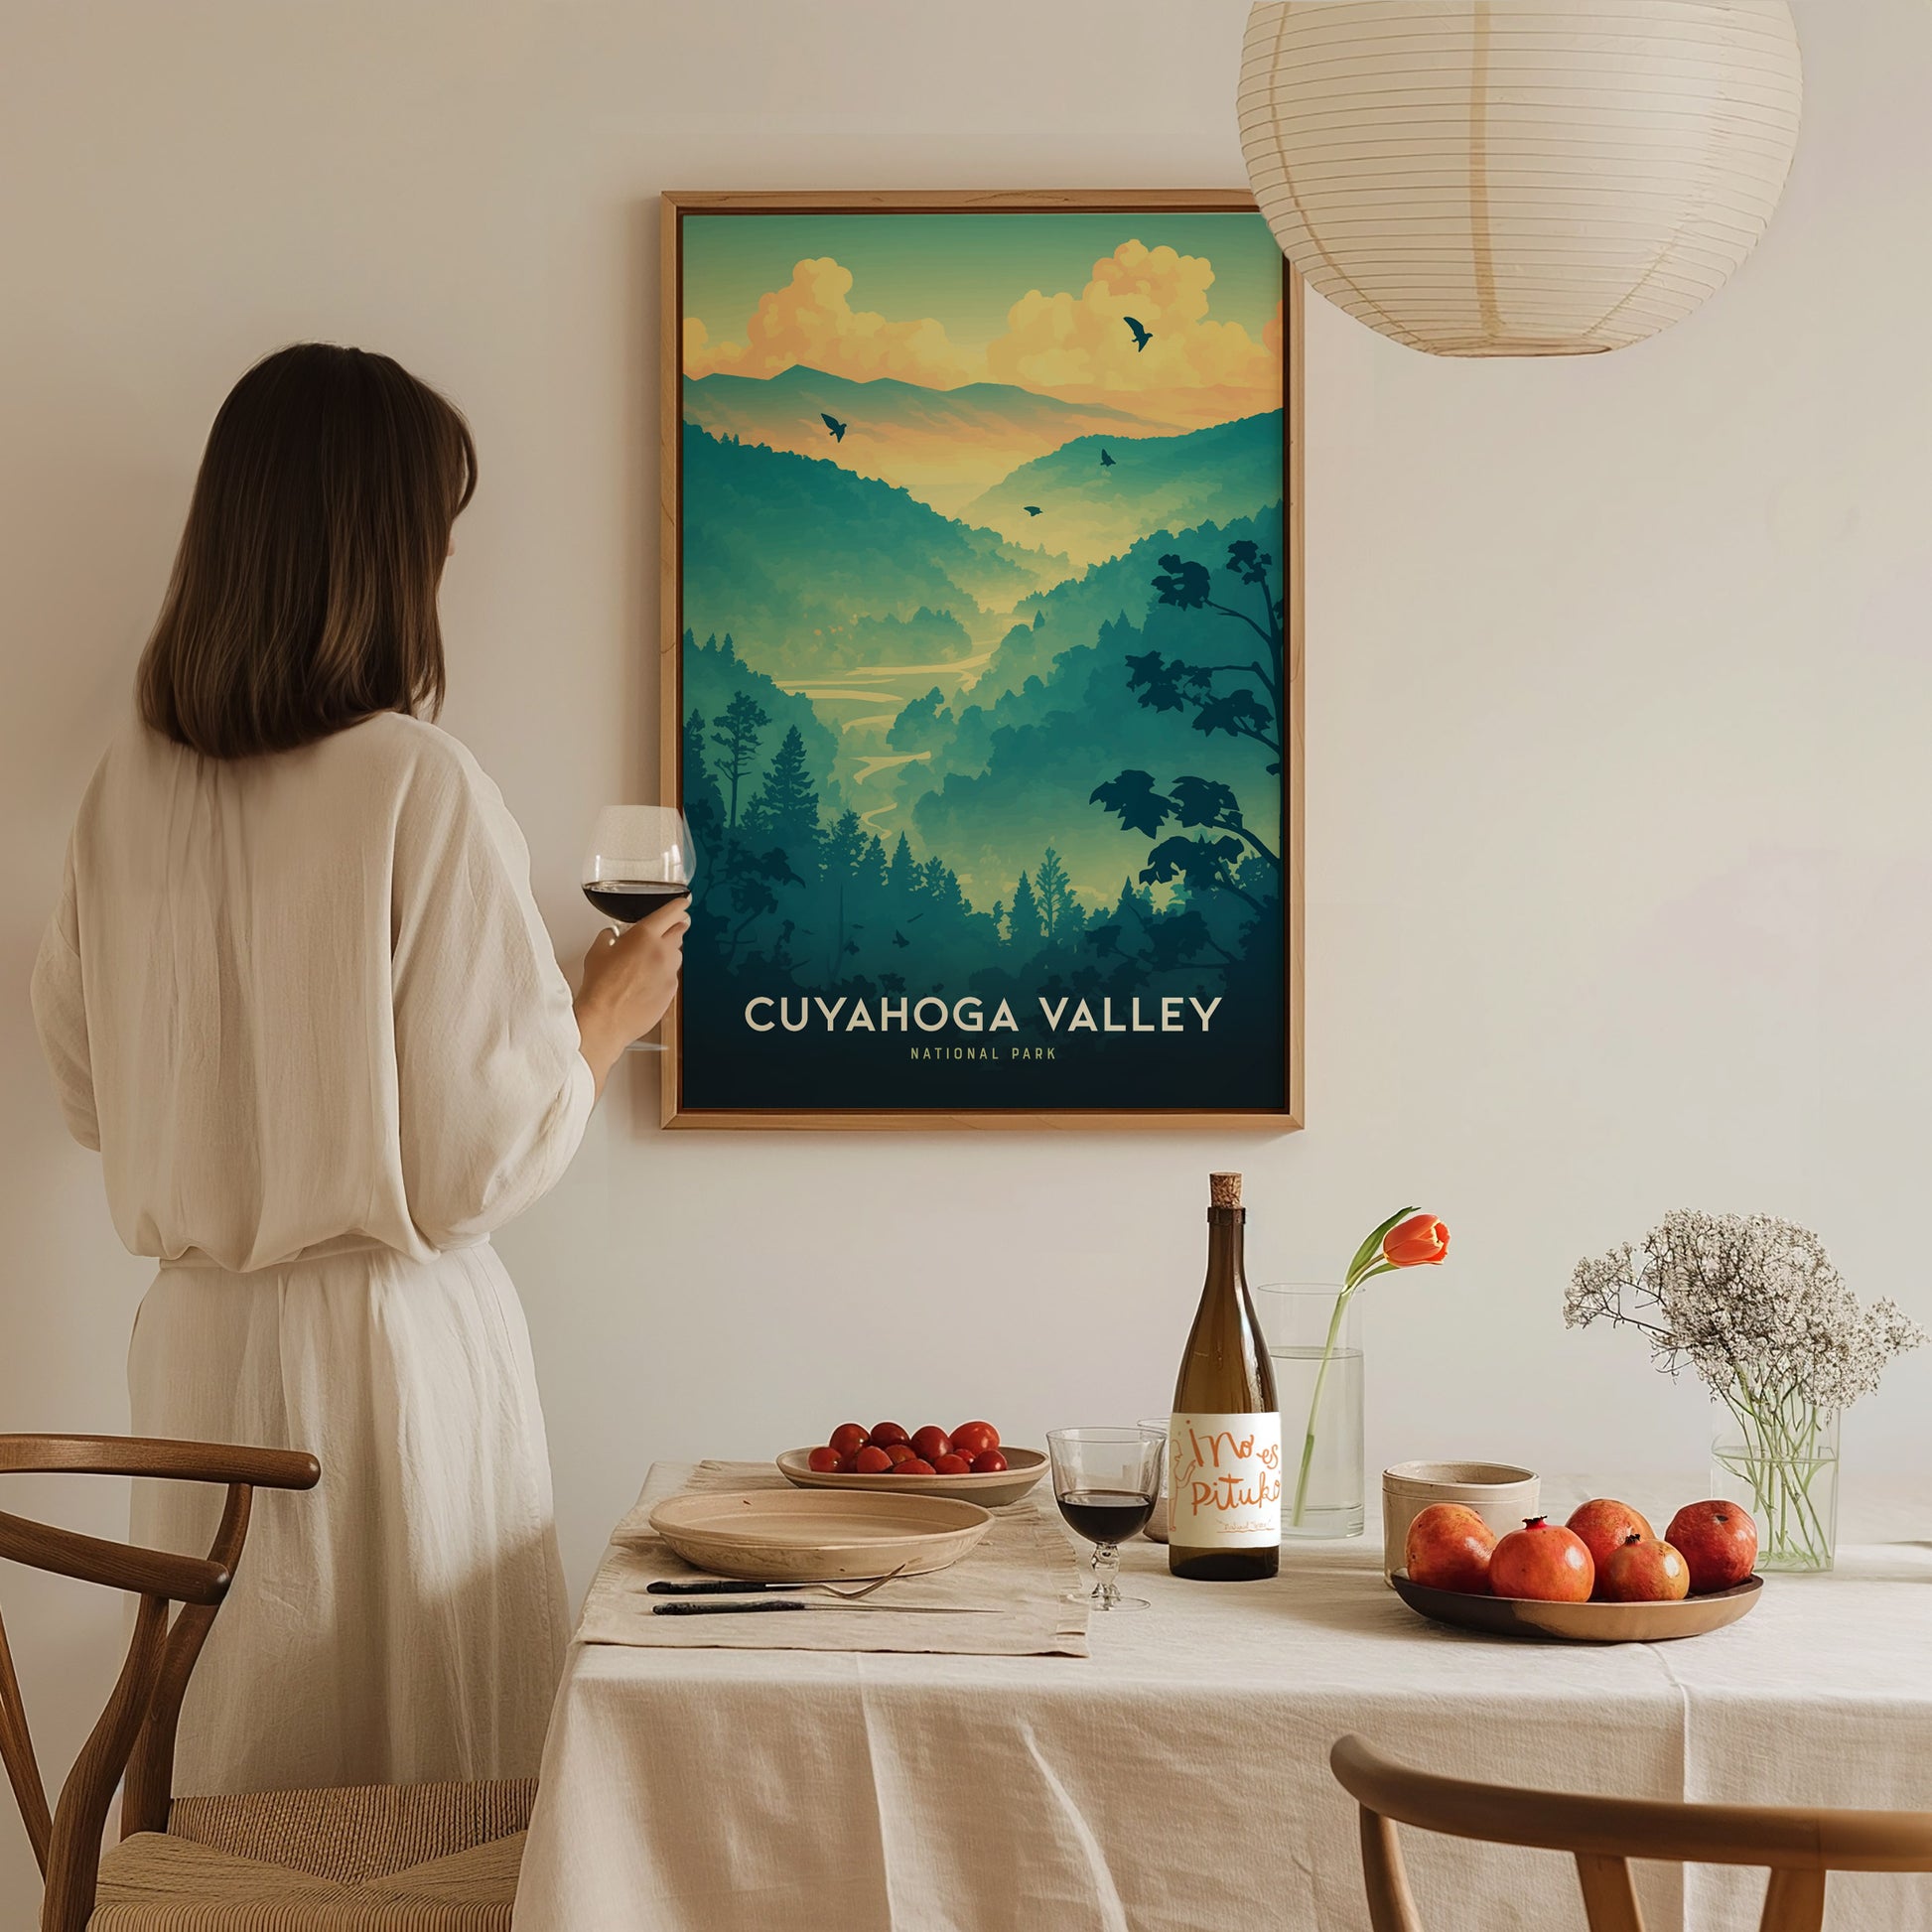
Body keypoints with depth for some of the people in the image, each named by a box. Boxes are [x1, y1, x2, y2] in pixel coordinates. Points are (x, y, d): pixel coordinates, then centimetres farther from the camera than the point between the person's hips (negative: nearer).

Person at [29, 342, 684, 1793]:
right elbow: (485, 1156, -14)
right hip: (389, 1343, -6)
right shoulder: (421, 788, -17)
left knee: (233, 1779, 15)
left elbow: (90, 1092, 11)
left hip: (197, 1343, 6)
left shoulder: (132, 784, 0)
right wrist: (609, 1014, 3)